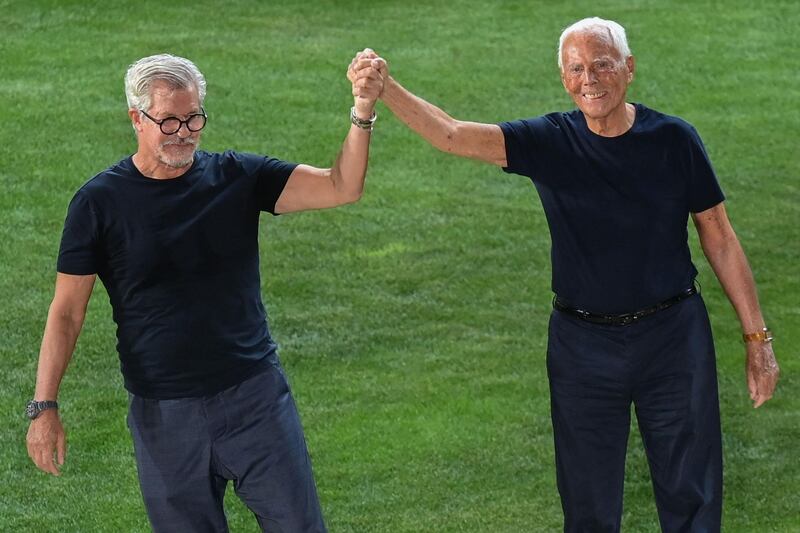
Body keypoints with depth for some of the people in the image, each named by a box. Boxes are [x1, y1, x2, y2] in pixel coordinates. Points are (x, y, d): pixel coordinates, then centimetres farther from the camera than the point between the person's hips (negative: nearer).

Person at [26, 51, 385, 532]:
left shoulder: (237, 177, 1)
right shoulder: (100, 201, -2)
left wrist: (363, 115, -24)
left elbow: (341, 188, -8)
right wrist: (44, 407, -7)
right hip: (162, 415, -1)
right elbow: (67, 311, -1)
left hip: (255, 398, 1)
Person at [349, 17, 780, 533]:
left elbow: (719, 238, 1)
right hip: (584, 348, 1)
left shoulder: (673, 140, -6)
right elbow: (454, 135, -18)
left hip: (674, 336, -1)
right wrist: (387, 89, -35)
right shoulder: (552, 142, -6)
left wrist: (758, 338, 1)